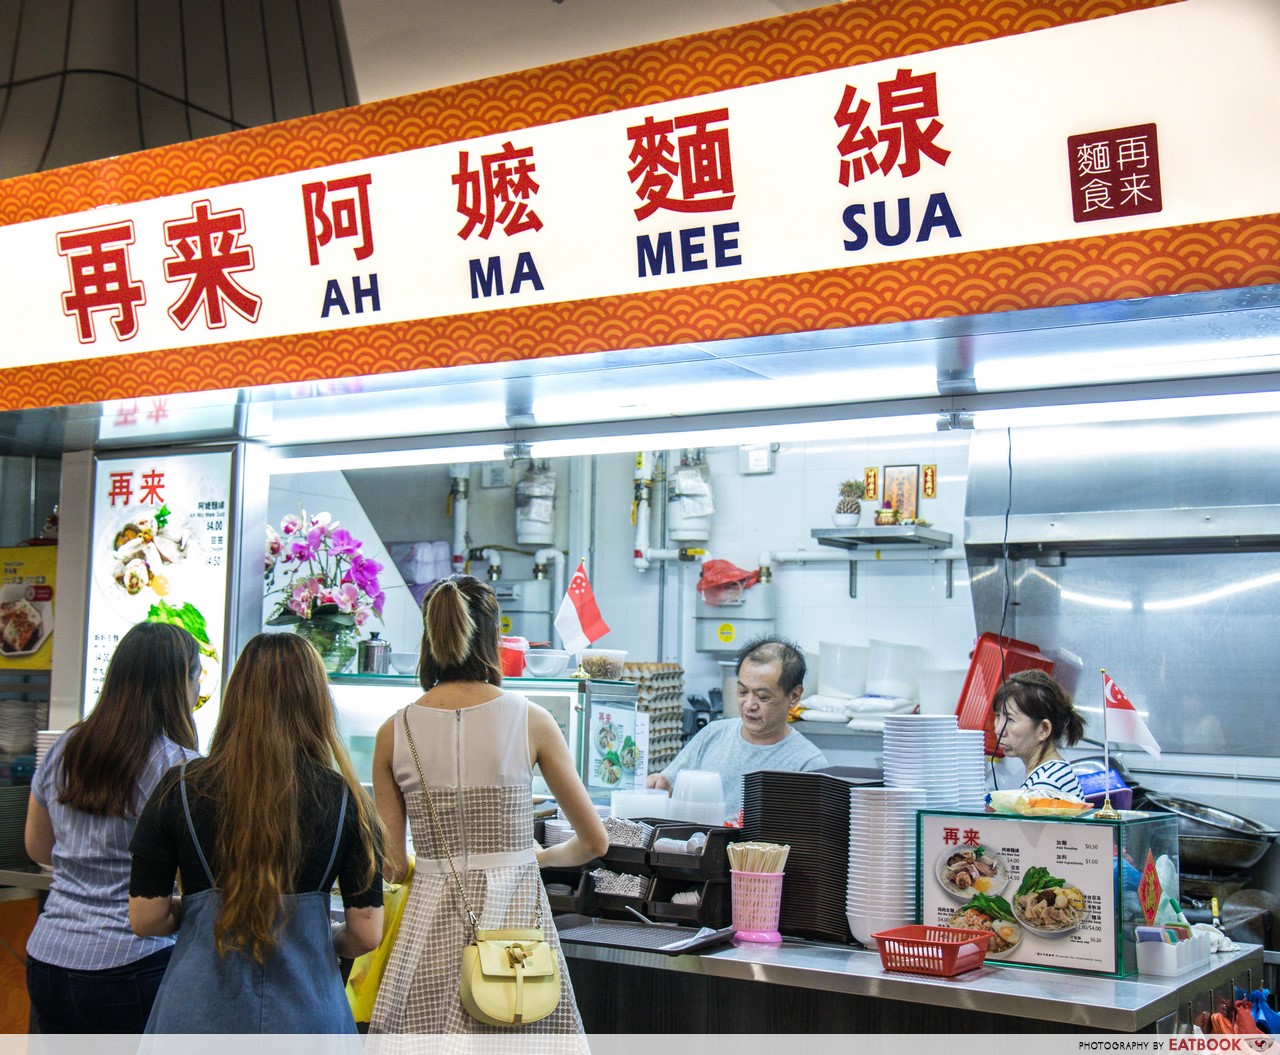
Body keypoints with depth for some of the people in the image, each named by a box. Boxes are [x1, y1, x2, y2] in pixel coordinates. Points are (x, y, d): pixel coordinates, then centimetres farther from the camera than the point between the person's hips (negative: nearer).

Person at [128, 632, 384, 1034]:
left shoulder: (179, 789, -3)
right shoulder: (344, 800, -4)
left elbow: (144, 918, -2)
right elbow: (366, 934, -3)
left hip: (197, 1014, 0)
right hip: (306, 1015, 0)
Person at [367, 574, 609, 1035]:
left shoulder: (394, 732, 0)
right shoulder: (530, 720, -3)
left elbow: (392, 867, 4)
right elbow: (594, 842, 4)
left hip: (431, 923, 2)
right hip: (514, 915, -1)